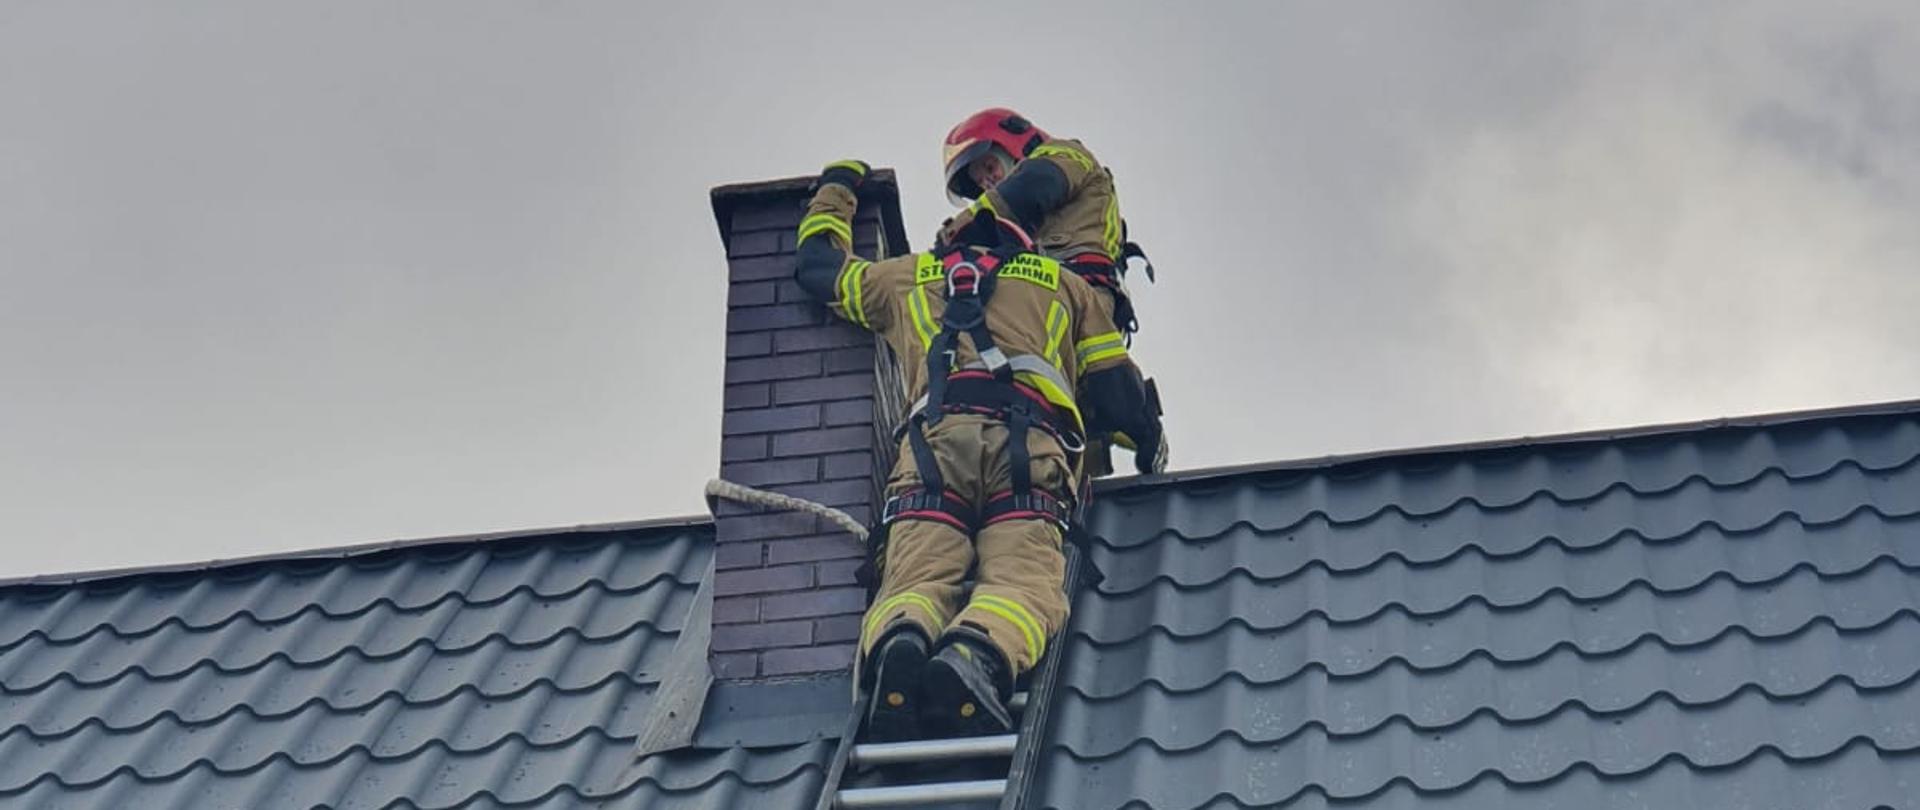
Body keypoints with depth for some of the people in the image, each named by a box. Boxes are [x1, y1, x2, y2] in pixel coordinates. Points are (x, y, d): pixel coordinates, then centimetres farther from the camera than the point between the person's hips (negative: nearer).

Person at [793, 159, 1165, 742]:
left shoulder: (907, 277, 36)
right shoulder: (1064, 283, 34)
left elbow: (816, 263, 49)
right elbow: (1116, 385, 29)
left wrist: (837, 186, 66)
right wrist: (1151, 441, 47)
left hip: (934, 436, 1)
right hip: (1030, 441, -1)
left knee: (915, 581, -11)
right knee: (1023, 580, -18)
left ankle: (899, 644, -47)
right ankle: (976, 658, -51)